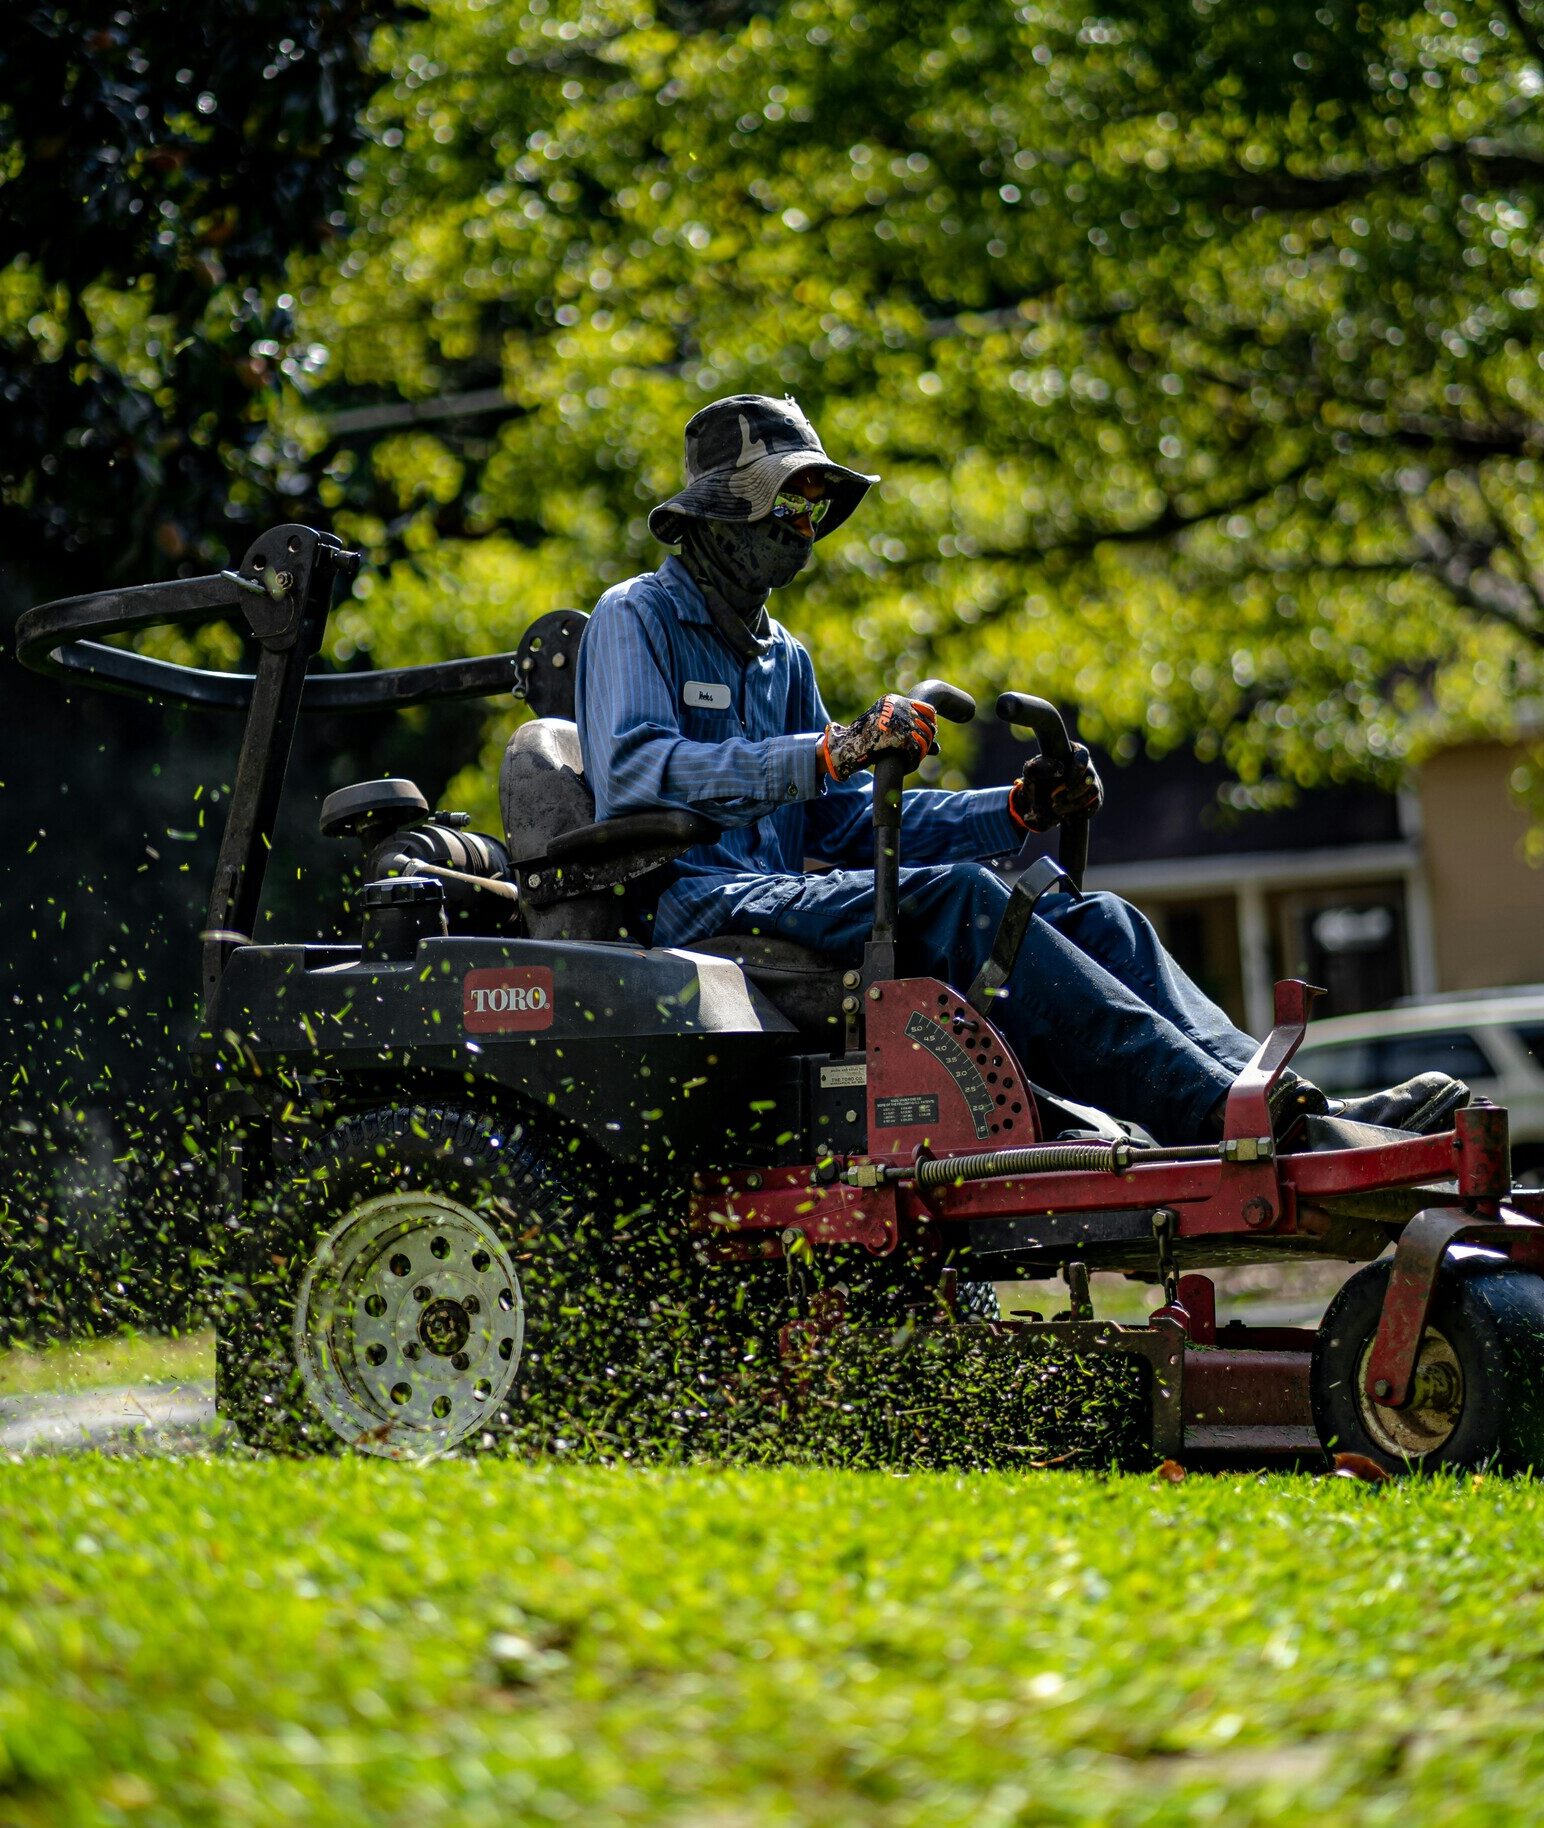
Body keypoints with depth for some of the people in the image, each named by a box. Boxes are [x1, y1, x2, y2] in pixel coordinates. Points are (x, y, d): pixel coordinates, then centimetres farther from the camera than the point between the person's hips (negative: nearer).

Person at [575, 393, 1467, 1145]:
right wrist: (830, 753, -27)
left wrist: (1016, 810, 4)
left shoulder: (782, 658, 28)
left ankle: (1267, 1098, -32)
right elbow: (633, 774, -17)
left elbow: (851, 824, 20)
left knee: (1091, 918, -11)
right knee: (955, 897, -31)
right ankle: (1212, 1111, -44)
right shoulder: (637, 618, 3)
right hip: (689, 903, -8)